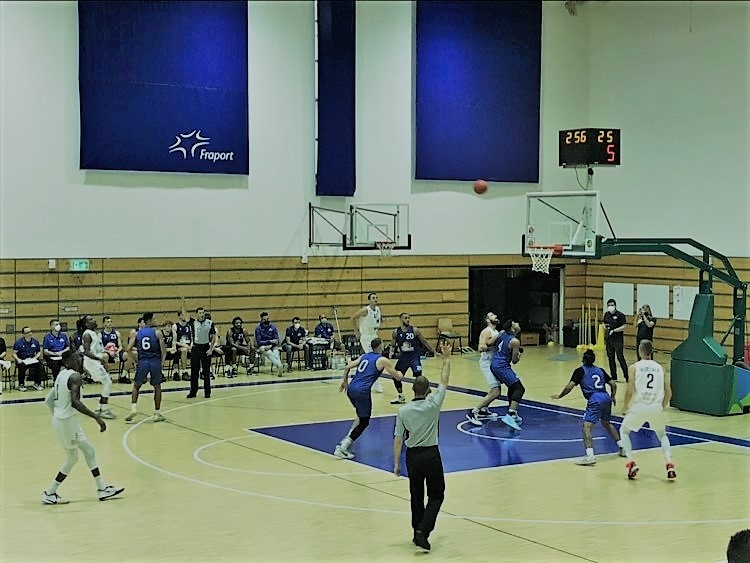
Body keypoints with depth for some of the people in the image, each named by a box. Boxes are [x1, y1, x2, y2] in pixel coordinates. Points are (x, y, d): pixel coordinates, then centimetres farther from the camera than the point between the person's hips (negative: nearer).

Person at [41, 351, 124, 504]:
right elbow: (75, 402, -31)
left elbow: (49, 400, 14)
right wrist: (96, 417, -28)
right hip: (67, 421, -10)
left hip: (59, 419, 10)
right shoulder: (74, 376, -18)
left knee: (89, 450, 15)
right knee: (72, 458, 4)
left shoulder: (62, 374, 9)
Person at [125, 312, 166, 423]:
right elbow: (163, 350, -7)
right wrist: (162, 361, 8)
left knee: (136, 385, 18)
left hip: (142, 362, 2)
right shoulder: (157, 333, -1)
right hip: (155, 361, -2)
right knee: (157, 387, 14)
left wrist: (136, 360, 15)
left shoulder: (137, 333, 8)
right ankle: (157, 413, 14)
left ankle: (133, 408, -1)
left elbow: (128, 349, 4)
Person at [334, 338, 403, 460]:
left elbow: (347, 367, 16)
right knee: (364, 423, 5)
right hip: (362, 392, -7)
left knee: (361, 417, 27)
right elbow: (398, 376, 5)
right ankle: (342, 447, -5)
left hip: (351, 389, 7)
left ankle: (347, 441, 17)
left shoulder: (364, 356, 17)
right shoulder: (383, 360, 0)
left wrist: (345, 382, 30)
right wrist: (400, 373, 28)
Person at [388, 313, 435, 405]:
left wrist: (434, 352, -3)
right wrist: (391, 351, -16)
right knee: (395, 376, 6)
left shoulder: (415, 330, -12)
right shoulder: (396, 332, -5)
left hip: (414, 356, -4)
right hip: (403, 357, 4)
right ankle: (401, 397, 27)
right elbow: (393, 345, 6)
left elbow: (424, 342, -3)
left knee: (418, 376, -16)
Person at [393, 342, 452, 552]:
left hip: (412, 456, 3)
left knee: (416, 496, 17)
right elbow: (444, 382, 0)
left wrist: (396, 463, 5)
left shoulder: (403, 411, -5)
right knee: (436, 495, 8)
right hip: (431, 454, -2)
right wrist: (446, 360, 10)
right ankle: (423, 530, -9)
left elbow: (398, 439, -3)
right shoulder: (433, 404, -12)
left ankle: (418, 533, 23)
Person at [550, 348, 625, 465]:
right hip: (606, 398, 7)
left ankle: (590, 455, -30)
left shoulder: (580, 371, 6)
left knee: (587, 428, -11)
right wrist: (612, 397, 38)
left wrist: (559, 396, 10)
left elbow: (569, 387, -4)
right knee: (606, 423, 30)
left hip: (595, 400, -7)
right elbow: (613, 384, 21)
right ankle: (623, 448, 33)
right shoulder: (600, 370, 21)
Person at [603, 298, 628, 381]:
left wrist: (614, 330, -20)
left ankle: (627, 375, -2)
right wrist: (604, 326, 0)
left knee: (620, 357, -9)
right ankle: (613, 376, 17)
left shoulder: (620, 315, -9)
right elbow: (604, 324, 23)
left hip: (618, 339, -6)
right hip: (609, 339, 6)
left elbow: (624, 327, -14)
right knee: (611, 358, 9)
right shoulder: (606, 314, 10)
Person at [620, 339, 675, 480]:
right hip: (656, 407, 3)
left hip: (639, 406, -3)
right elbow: (668, 393, 7)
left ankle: (631, 463, 6)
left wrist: (625, 407, 7)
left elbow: (630, 391, -8)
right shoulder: (660, 368, 10)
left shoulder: (634, 367, 0)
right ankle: (670, 464, 7)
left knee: (624, 431, 21)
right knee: (662, 435, 27)